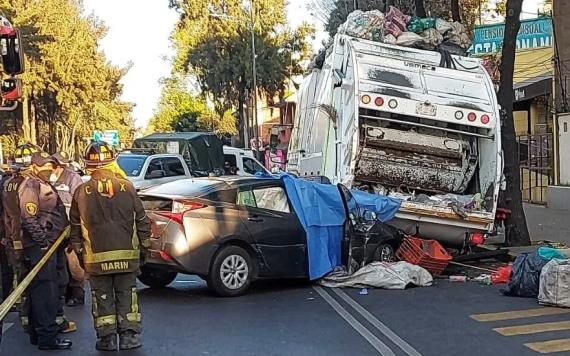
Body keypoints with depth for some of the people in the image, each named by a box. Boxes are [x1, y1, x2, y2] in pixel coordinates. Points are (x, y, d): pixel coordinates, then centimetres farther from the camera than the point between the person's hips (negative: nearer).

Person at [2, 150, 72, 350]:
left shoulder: (38, 183, 17)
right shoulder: (30, 185, -15)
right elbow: (29, 219, -22)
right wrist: (43, 241, -19)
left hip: (38, 245, 11)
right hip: (38, 246, -11)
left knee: (37, 291, 16)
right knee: (46, 291, -8)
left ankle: (37, 334, 25)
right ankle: (47, 338, -5)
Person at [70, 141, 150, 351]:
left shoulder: (82, 192, -4)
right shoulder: (127, 188, -3)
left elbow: (75, 226, 3)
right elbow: (142, 220, 1)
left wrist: (79, 250, 15)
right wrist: (144, 245, 12)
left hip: (96, 257, -1)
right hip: (127, 254, 1)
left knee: (102, 297, 9)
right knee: (127, 294, 11)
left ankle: (107, 338, 12)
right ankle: (129, 336, 11)